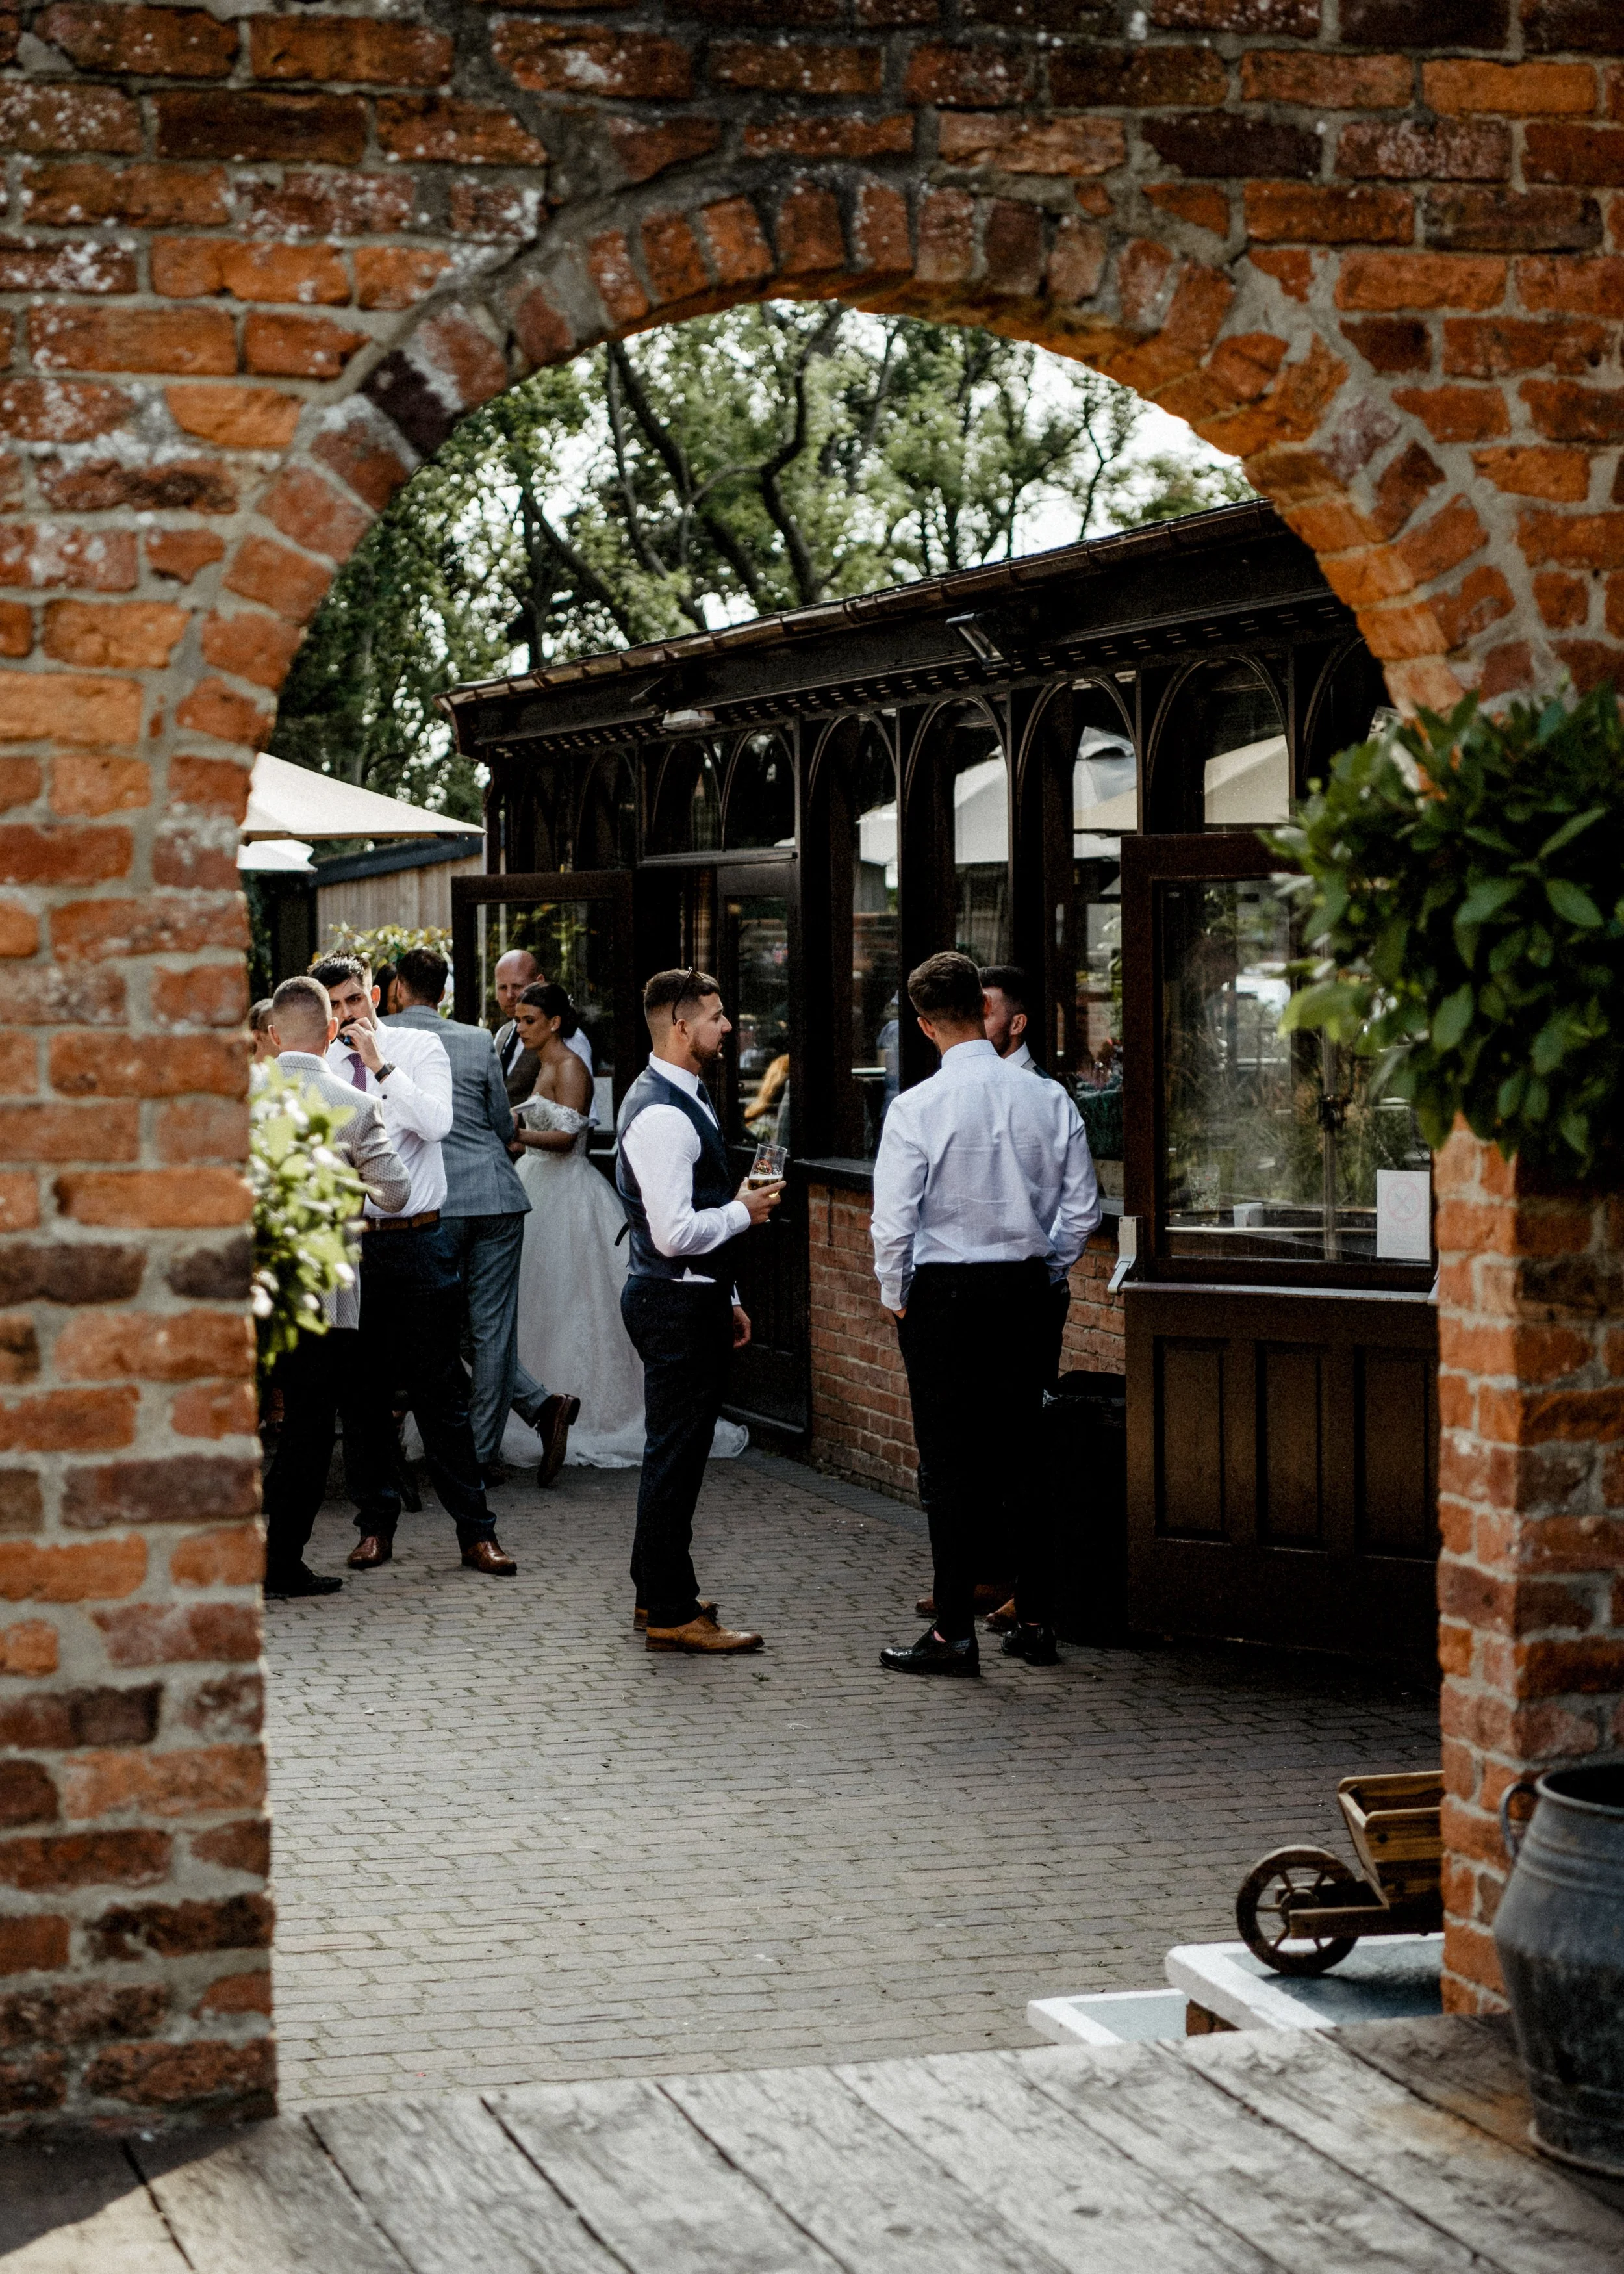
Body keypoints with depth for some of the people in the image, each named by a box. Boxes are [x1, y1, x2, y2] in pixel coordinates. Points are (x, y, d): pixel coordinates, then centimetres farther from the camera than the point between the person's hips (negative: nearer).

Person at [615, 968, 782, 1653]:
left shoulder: (685, 1098, 14)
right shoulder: (661, 1115, -20)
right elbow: (674, 1233, -26)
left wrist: (726, 1300, 22)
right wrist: (745, 1211, -11)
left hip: (694, 1299, 11)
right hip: (675, 1306, -11)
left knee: (678, 1451, 18)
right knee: (674, 1454, -5)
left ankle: (659, 1592, 28)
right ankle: (671, 1615, -1)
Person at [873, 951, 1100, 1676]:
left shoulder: (916, 1108, -14)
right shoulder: (1049, 1100, -3)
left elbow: (893, 1221, -12)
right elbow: (1082, 1206, 3)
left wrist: (894, 1294, 4)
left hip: (943, 1292, -4)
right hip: (1025, 1290, 4)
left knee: (949, 1466, 2)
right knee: (1023, 1457, 13)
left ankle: (953, 1633, 3)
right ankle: (1033, 1622, 17)